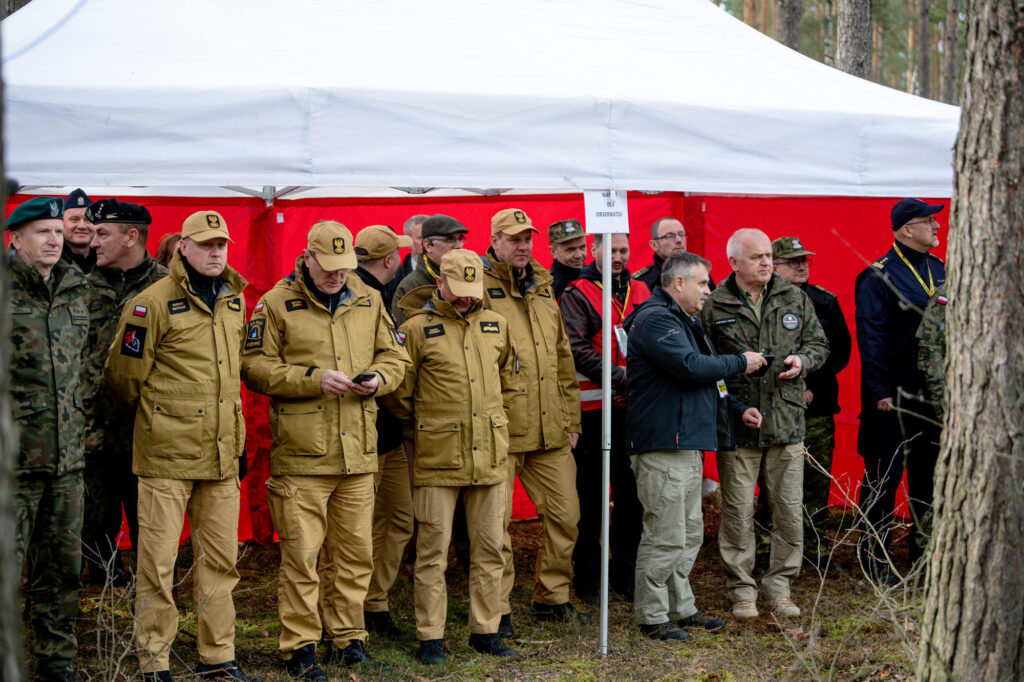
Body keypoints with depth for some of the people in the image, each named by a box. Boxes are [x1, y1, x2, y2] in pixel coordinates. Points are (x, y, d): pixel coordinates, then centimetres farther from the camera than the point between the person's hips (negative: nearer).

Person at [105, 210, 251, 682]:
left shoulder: (235, 300, 12)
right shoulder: (153, 303, -9)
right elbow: (124, 376, -3)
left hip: (222, 454, 6)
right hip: (167, 452, -6)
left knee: (220, 559, 10)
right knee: (158, 560, -2)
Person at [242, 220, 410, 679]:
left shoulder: (368, 302, 12)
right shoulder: (277, 304, -2)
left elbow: (395, 357, 18)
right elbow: (255, 367, -7)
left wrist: (378, 378, -5)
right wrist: (313, 379, -16)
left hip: (358, 451, 5)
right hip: (301, 452, -4)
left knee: (355, 550, 10)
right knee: (301, 553, -4)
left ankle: (347, 634, 23)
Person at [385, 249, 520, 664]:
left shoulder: (496, 325, 11)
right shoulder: (418, 328, -4)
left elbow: (509, 381, 24)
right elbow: (399, 392, 1)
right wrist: (424, 425, 7)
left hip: (489, 455, 5)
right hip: (438, 457, -4)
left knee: (489, 548, 9)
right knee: (433, 548, -1)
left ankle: (485, 629, 19)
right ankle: (430, 637, 6)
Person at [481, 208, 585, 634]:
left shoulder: (542, 288, 17)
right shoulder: (480, 286, -5)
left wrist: (570, 418, 18)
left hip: (550, 430, 7)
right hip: (501, 428, -6)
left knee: (564, 513, 9)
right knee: (496, 520, -1)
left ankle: (552, 598, 24)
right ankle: (496, 611, 8)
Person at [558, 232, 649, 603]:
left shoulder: (639, 292, 14)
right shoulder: (576, 295, -3)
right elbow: (576, 350, -12)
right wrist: (620, 376, -20)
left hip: (633, 406, 5)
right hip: (592, 407, -5)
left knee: (631, 491, 9)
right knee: (590, 493, 2)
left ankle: (625, 572, 20)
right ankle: (587, 576, 11)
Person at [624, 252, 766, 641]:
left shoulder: (683, 321, 22)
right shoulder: (655, 320, -13)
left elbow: (703, 382, 29)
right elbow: (690, 366, -24)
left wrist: (737, 410, 17)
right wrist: (740, 363, -12)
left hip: (688, 445, 11)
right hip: (663, 446, -11)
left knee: (690, 533, 16)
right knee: (666, 536, -8)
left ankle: (682, 608, 25)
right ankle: (652, 617, 0)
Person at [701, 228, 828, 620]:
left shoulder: (794, 300, 8)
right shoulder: (714, 307, -1)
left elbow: (819, 344, 16)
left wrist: (802, 361, -4)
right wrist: (736, 367, -13)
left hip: (787, 421, 3)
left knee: (789, 509, 4)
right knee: (738, 510, 1)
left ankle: (780, 587, 16)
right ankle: (741, 591, 12)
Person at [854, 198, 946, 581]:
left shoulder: (940, 272, 12)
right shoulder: (878, 277, -10)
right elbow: (870, 337, -12)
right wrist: (879, 390, -16)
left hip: (934, 393, 7)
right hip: (893, 398, -7)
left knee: (929, 477, 12)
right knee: (883, 478, -1)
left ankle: (924, 556, 22)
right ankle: (875, 560, 8)